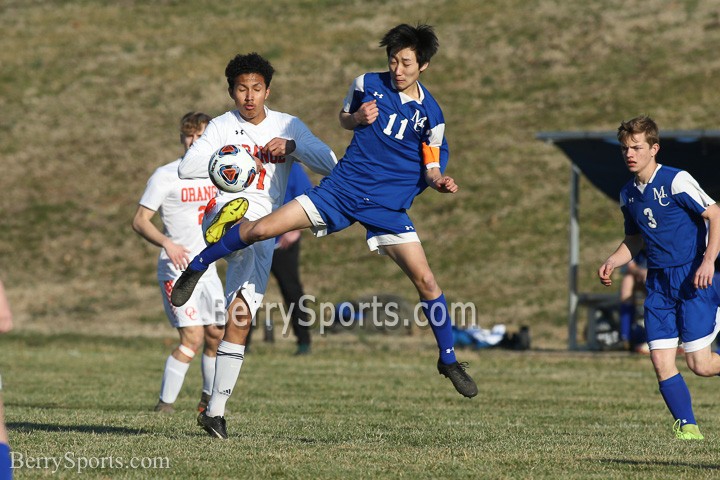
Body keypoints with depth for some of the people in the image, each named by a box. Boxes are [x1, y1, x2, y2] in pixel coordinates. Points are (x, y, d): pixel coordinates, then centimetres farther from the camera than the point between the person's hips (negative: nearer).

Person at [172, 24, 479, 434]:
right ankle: (197, 267, 13)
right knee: (262, 228, -11)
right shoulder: (368, 85, 1)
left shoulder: (431, 114, -5)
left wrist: (440, 182, -21)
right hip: (344, 186, 1)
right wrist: (357, 118, -4)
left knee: (426, 280, -9)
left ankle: (449, 360, 9)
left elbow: (431, 167, 3)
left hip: (389, 206, -1)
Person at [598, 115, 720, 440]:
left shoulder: (676, 181, -11)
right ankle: (687, 426, 4)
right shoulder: (628, 194, 11)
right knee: (661, 362, -5)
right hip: (658, 283, 6)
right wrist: (611, 263, 7)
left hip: (693, 279, -6)